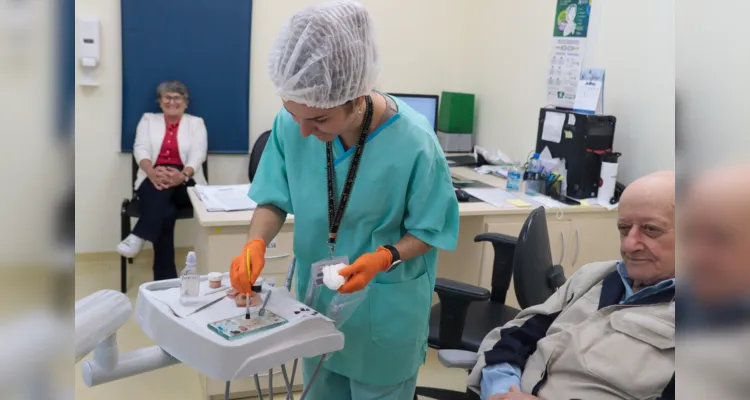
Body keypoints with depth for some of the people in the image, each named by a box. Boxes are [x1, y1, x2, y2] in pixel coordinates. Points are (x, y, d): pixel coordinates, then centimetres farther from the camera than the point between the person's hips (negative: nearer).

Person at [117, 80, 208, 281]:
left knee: (166, 186, -38)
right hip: (152, 181, 1)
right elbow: (141, 149, 1)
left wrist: (182, 175, -27)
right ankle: (165, 277, -36)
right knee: (164, 212, -32)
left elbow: (198, 154, -3)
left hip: (185, 184, -1)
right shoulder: (148, 120, 17)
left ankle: (138, 236, -42)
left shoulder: (196, 123, 13)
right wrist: (153, 172, -23)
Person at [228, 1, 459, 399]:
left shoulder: (413, 142, -26)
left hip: (385, 309, -4)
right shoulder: (290, 125, -16)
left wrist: (383, 258, -31)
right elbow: (275, 199, -5)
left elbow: (428, 231, -14)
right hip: (316, 295, 4)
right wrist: (256, 243, -24)